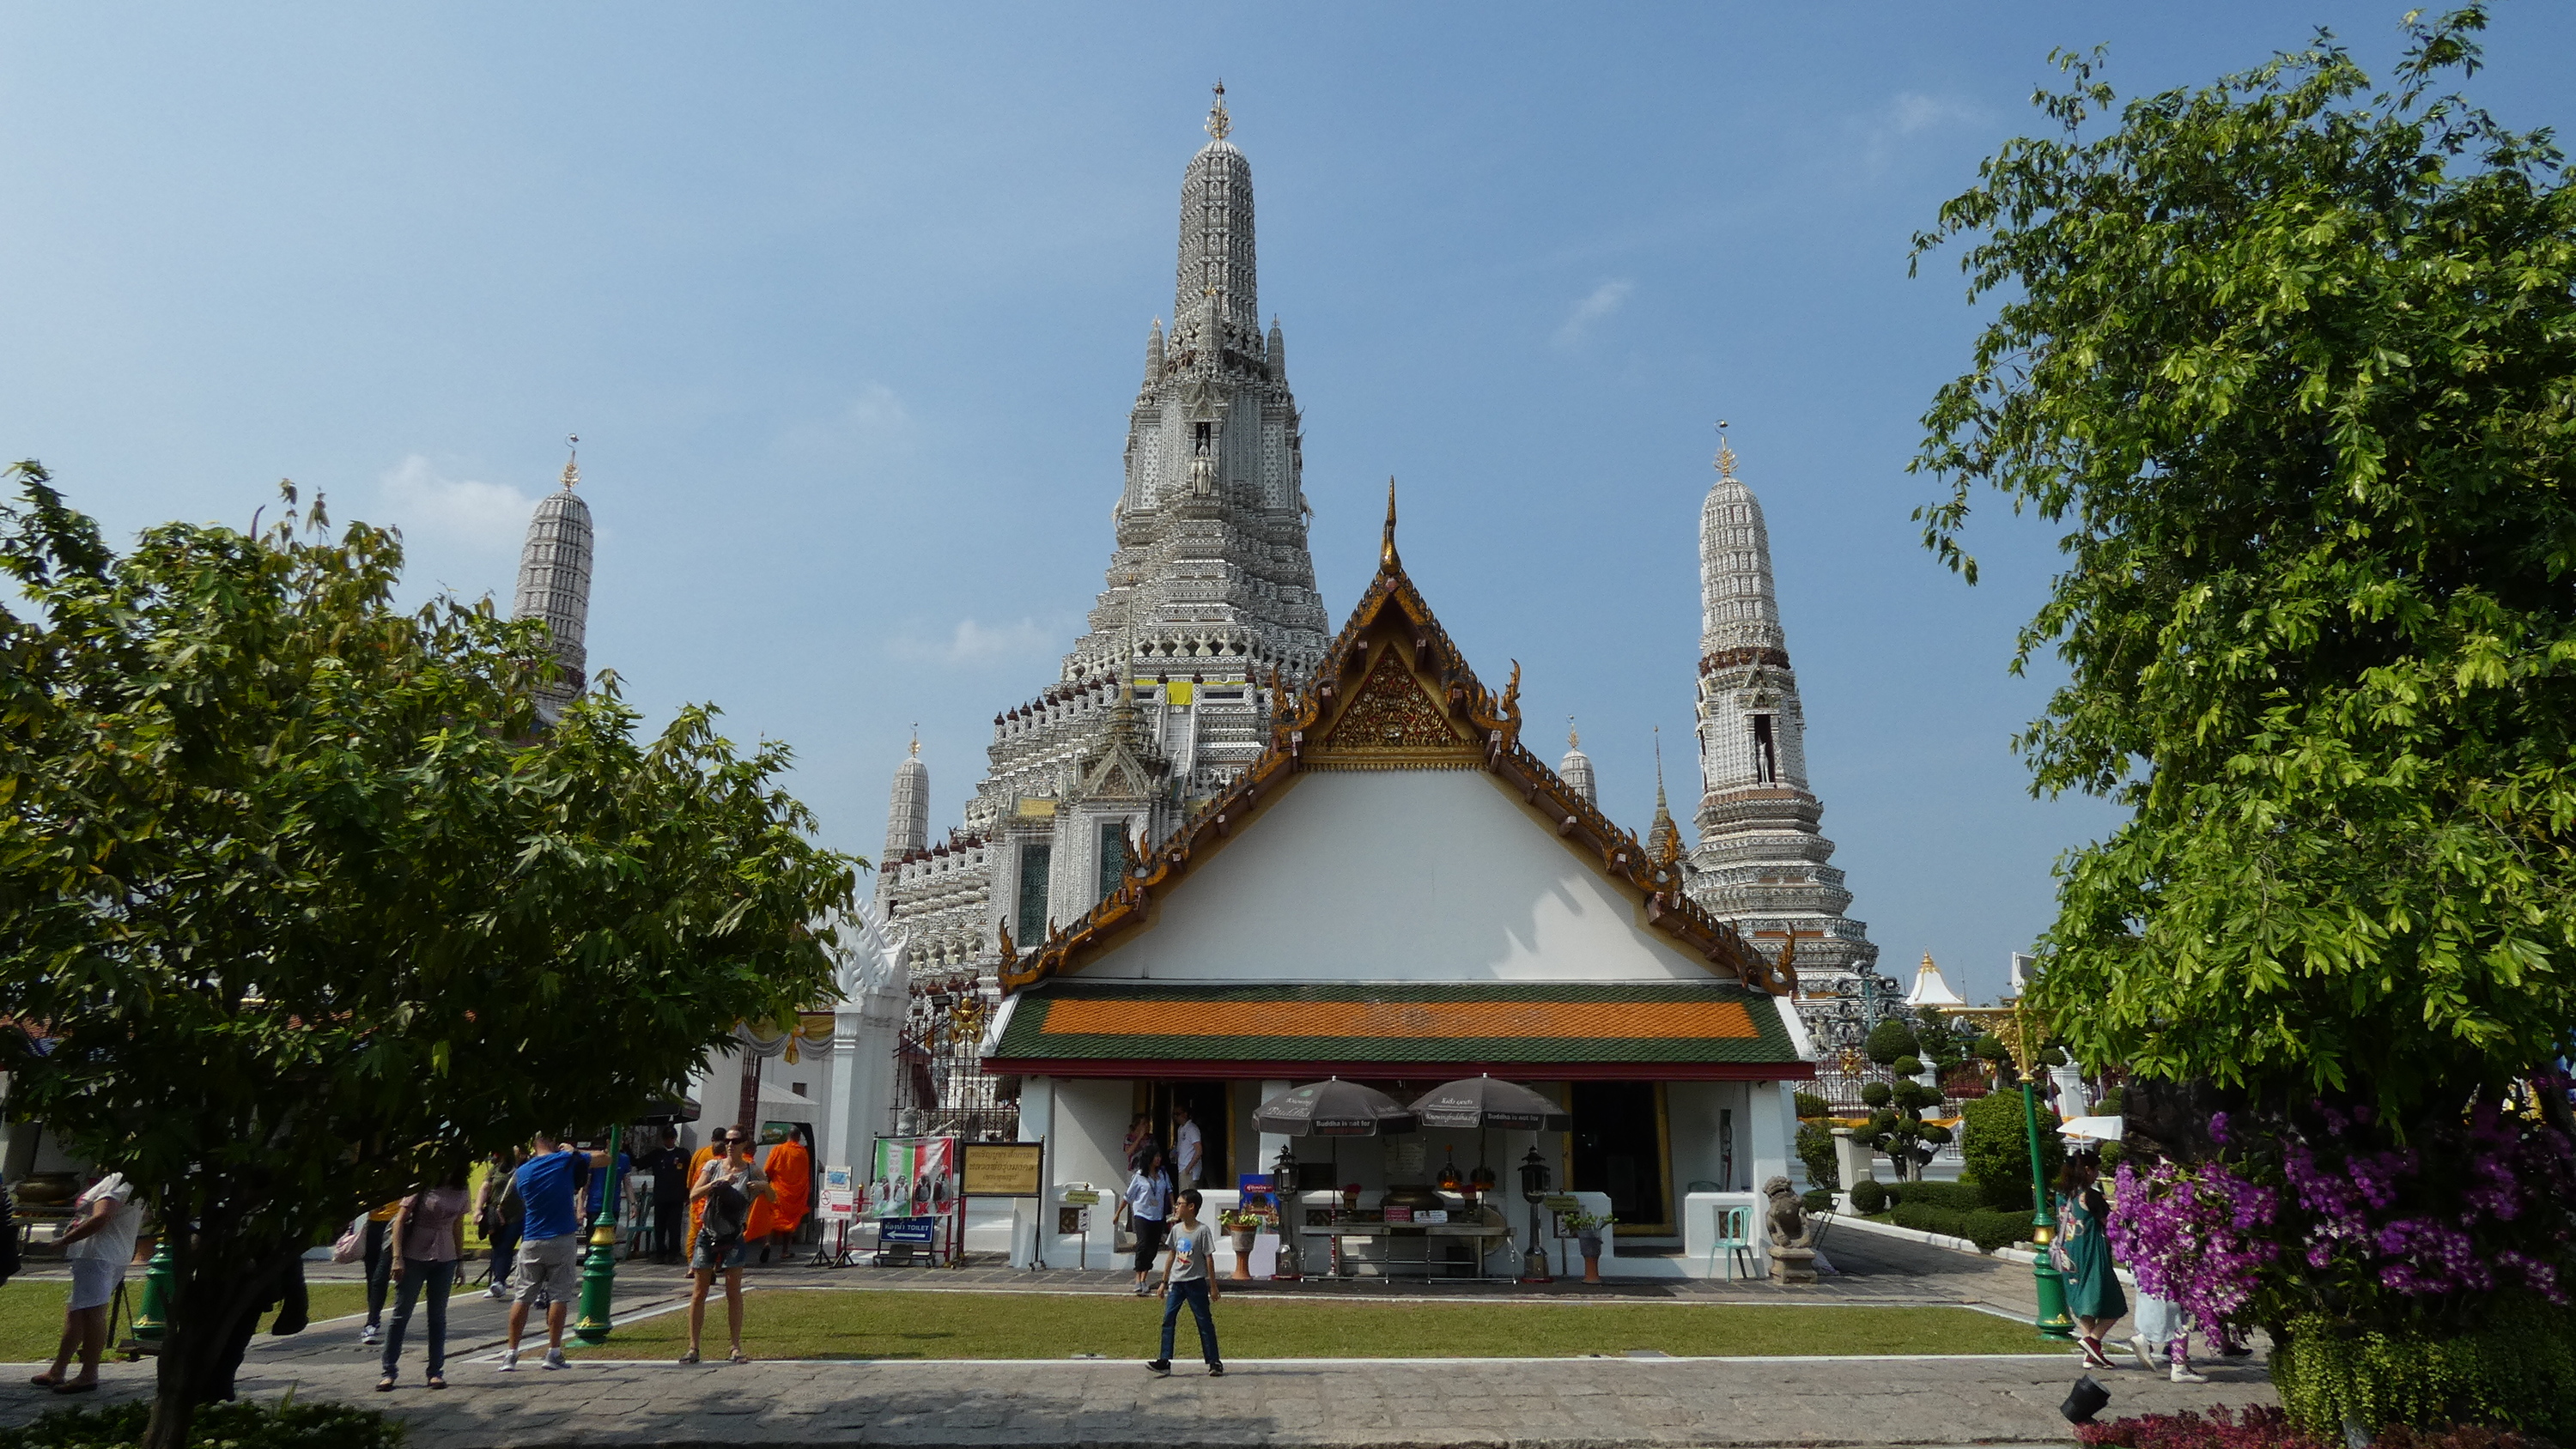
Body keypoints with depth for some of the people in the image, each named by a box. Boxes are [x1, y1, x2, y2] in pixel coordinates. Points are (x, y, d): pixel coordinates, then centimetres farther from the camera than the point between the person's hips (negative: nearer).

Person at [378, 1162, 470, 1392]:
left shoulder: (460, 1191, 5)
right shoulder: (421, 1187, -8)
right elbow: (400, 1221, -8)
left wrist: (460, 1261, 12)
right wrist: (397, 1258, -14)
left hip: (444, 1260, 3)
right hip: (414, 1257, -3)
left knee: (438, 1316, 7)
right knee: (401, 1314, 2)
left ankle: (436, 1372, 12)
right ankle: (388, 1372, 10)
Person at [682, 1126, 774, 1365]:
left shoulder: (752, 1170, -1)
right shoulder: (713, 1166, 1)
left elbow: (772, 1198, 3)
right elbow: (693, 1195, -8)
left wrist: (765, 1186, -18)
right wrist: (717, 1182, -22)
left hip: (734, 1238, -1)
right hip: (707, 1234, 1)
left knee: (734, 1293, -1)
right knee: (698, 1293, 3)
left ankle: (736, 1347, 5)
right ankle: (693, 1347, 10)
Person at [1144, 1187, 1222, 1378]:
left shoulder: (1203, 1230, -11)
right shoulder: (1176, 1229, 6)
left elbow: (1209, 1258, -9)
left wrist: (1213, 1285, -8)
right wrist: (1164, 1281, 15)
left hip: (1196, 1282, -5)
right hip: (1176, 1282, 5)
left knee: (1204, 1322, 1)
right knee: (1168, 1319, -2)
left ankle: (1215, 1362, 9)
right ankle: (1164, 1361, 1)